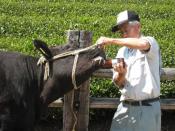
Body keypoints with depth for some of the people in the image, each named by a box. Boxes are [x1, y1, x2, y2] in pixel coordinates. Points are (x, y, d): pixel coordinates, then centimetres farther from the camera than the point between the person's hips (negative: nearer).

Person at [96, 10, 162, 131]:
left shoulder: (151, 42, -4)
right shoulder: (122, 51, 12)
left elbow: (143, 44, -30)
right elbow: (118, 82, 9)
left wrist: (112, 41, -27)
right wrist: (121, 73, -15)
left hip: (147, 108, -5)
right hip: (125, 107, 5)